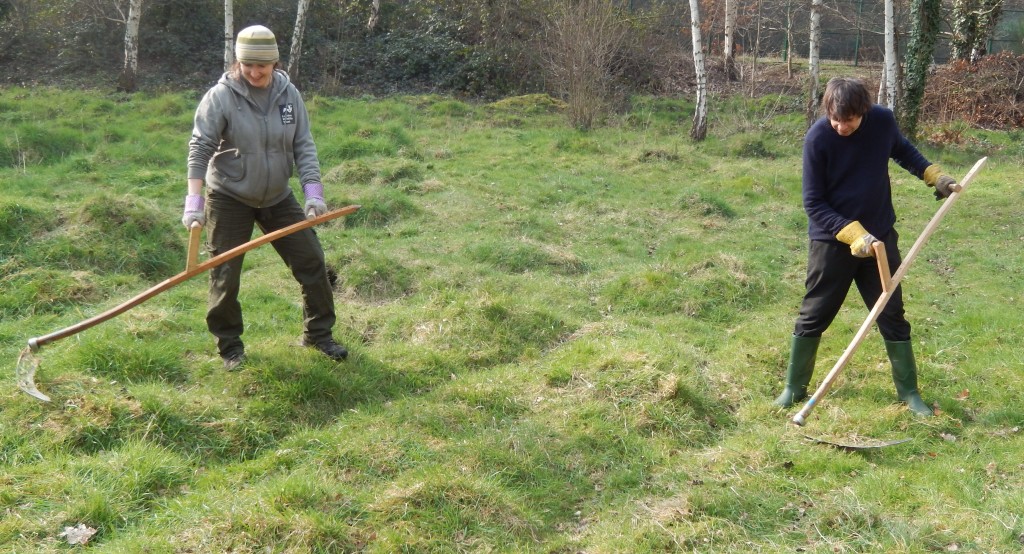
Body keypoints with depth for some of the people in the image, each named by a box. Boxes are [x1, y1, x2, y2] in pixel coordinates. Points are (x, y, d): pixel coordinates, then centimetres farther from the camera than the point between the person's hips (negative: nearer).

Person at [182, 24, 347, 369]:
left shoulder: (289, 94, -4)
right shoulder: (221, 96, -15)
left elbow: (304, 146, -2)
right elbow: (200, 148, -17)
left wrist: (313, 193, -12)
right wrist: (194, 202, -25)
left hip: (277, 198, 4)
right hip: (229, 199, -3)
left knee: (312, 262, 4)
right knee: (225, 275, 1)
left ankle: (318, 334, 20)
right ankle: (230, 345, 19)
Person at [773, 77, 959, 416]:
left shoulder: (882, 120, -10)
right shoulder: (817, 138, -21)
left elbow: (902, 149, 16)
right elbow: (813, 203, -17)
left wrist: (934, 175, 4)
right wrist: (853, 234, -26)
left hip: (880, 236, 3)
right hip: (832, 240, -3)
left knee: (892, 315, 10)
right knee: (813, 315, 5)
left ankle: (909, 393, 22)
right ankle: (794, 387, 21)